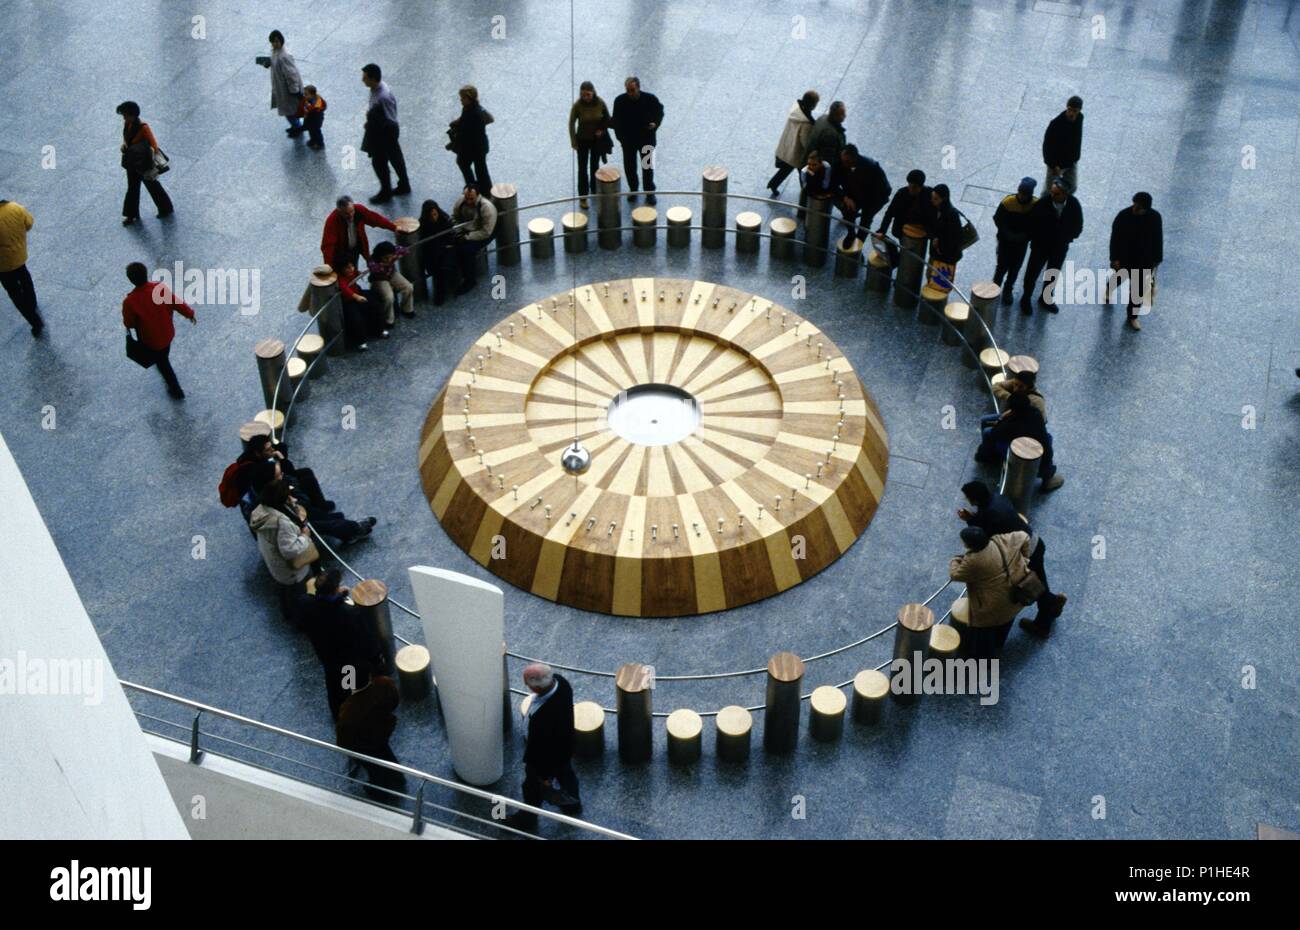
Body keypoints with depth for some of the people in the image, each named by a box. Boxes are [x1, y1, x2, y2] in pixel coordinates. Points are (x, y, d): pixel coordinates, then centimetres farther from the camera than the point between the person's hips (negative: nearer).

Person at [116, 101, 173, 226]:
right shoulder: (127, 124, -3)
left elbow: (153, 144, -24)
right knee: (132, 187, 16)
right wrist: (124, 144, -9)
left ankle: (166, 209, 34)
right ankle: (132, 215, 28)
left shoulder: (143, 127, -25)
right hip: (132, 162, 7)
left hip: (143, 162, -7)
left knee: (152, 186, 12)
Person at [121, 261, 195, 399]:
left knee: (162, 362, 23)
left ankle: (176, 391, 38)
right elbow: (176, 303, -11)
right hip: (168, 332, 4)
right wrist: (190, 314, 7)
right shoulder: (161, 287, -25)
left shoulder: (130, 301, -33)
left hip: (151, 339, -3)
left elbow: (129, 324, -17)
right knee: (164, 356, 35)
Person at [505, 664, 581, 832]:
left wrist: (543, 774, -11)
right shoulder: (559, 681, -27)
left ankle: (527, 818, 53)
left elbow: (541, 747, -29)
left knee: (533, 787, 24)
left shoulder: (543, 717, -48)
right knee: (566, 774, 34)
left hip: (547, 755, -7)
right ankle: (573, 804, 61)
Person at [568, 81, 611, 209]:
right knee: (583, 168, 2)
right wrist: (574, 142, -11)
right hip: (583, 140, -2)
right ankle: (582, 197, 9)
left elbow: (607, 119, 1)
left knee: (595, 165, 18)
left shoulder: (600, 103, -16)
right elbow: (571, 124, -12)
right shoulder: (577, 105, -21)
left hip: (597, 139, 2)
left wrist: (602, 130, -13)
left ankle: (594, 189, 37)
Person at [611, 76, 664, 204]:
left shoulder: (650, 99, -15)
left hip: (646, 139, -1)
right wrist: (620, 136, -6)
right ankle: (633, 190, 32)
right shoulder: (620, 101, -12)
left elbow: (659, 112, 3)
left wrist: (656, 123, -16)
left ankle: (650, 193, 20)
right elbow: (616, 120, 1)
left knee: (648, 167, 6)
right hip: (628, 141, 2)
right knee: (629, 167, 12)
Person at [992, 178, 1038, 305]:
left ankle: (1007, 291, 35)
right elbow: (997, 219, -11)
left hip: (1022, 242, 2)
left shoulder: (1036, 205, -17)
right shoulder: (1008, 201, -21)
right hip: (1005, 240, -2)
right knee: (1002, 266, 2)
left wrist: (1025, 235, -20)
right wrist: (1008, 234, -19)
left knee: (1015, 268, 15)